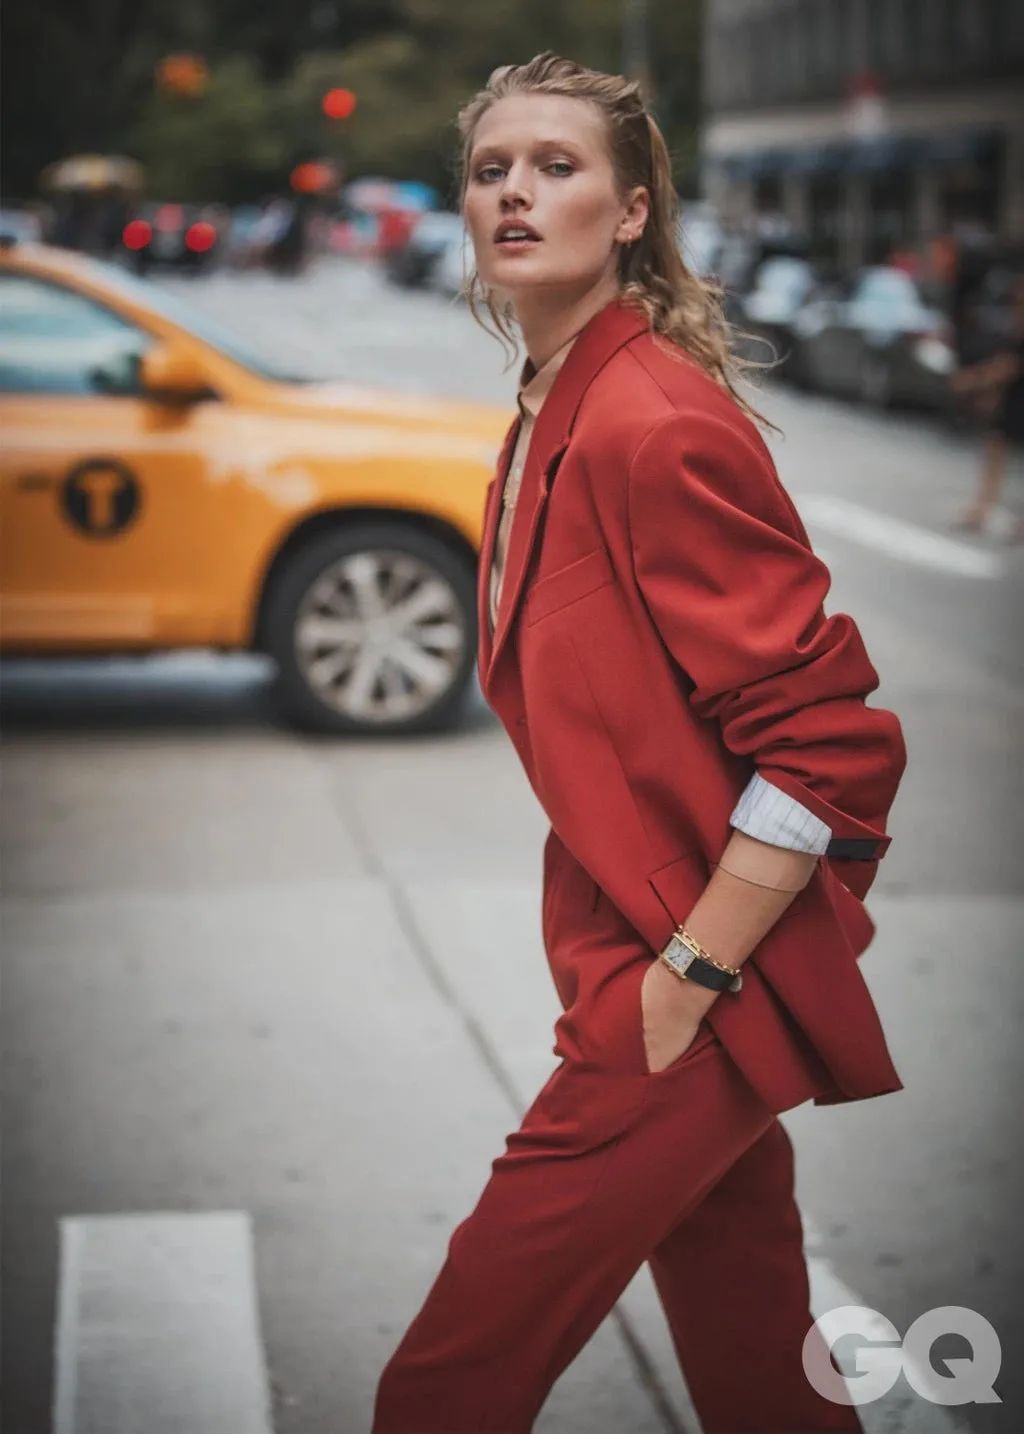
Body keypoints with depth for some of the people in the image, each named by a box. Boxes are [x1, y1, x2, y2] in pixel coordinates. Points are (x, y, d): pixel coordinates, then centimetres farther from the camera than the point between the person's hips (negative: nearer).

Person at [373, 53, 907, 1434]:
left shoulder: (657, 425, -19)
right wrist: (683, 968, 15)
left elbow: (831, 737, -22)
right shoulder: (546, 421, 11)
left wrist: (689, 977, -20)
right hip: (654, 969, 9)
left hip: (687, 997, -9)